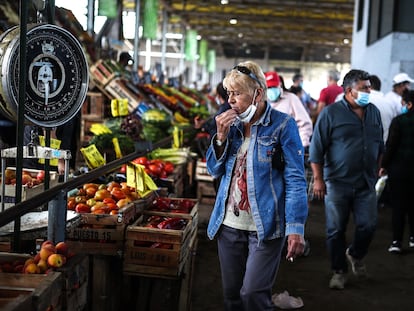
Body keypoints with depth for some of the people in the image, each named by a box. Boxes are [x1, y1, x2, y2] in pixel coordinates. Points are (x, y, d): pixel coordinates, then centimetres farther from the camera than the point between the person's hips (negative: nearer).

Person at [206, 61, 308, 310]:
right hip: (229, 224, 6)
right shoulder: (233, 124, 8)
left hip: (265, 227, -6)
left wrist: (296, 227, -19)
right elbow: (215, 170, 9)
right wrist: (221, 136, -8)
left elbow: (295, 180, -12)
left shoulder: (282, 125, -9)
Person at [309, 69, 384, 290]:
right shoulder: (331, 113, -7)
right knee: (336, 230, 4)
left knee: (368, 225, 1)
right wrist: (318, 179, -10)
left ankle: (355, 255, 31)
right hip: (337, 183, -4)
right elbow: (316, 148, -7)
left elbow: (380, 146, 19)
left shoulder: (374, 112, 8)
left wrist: (376, 171, 18)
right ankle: (339, 271, 20)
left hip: (366, 183, 4)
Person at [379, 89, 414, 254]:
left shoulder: (399, 121, -13)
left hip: (399, 167, -4)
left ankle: (397, 241, -1)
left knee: (398, 205, 1)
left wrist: (384, 165, -3)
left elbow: (390, 145, -12)